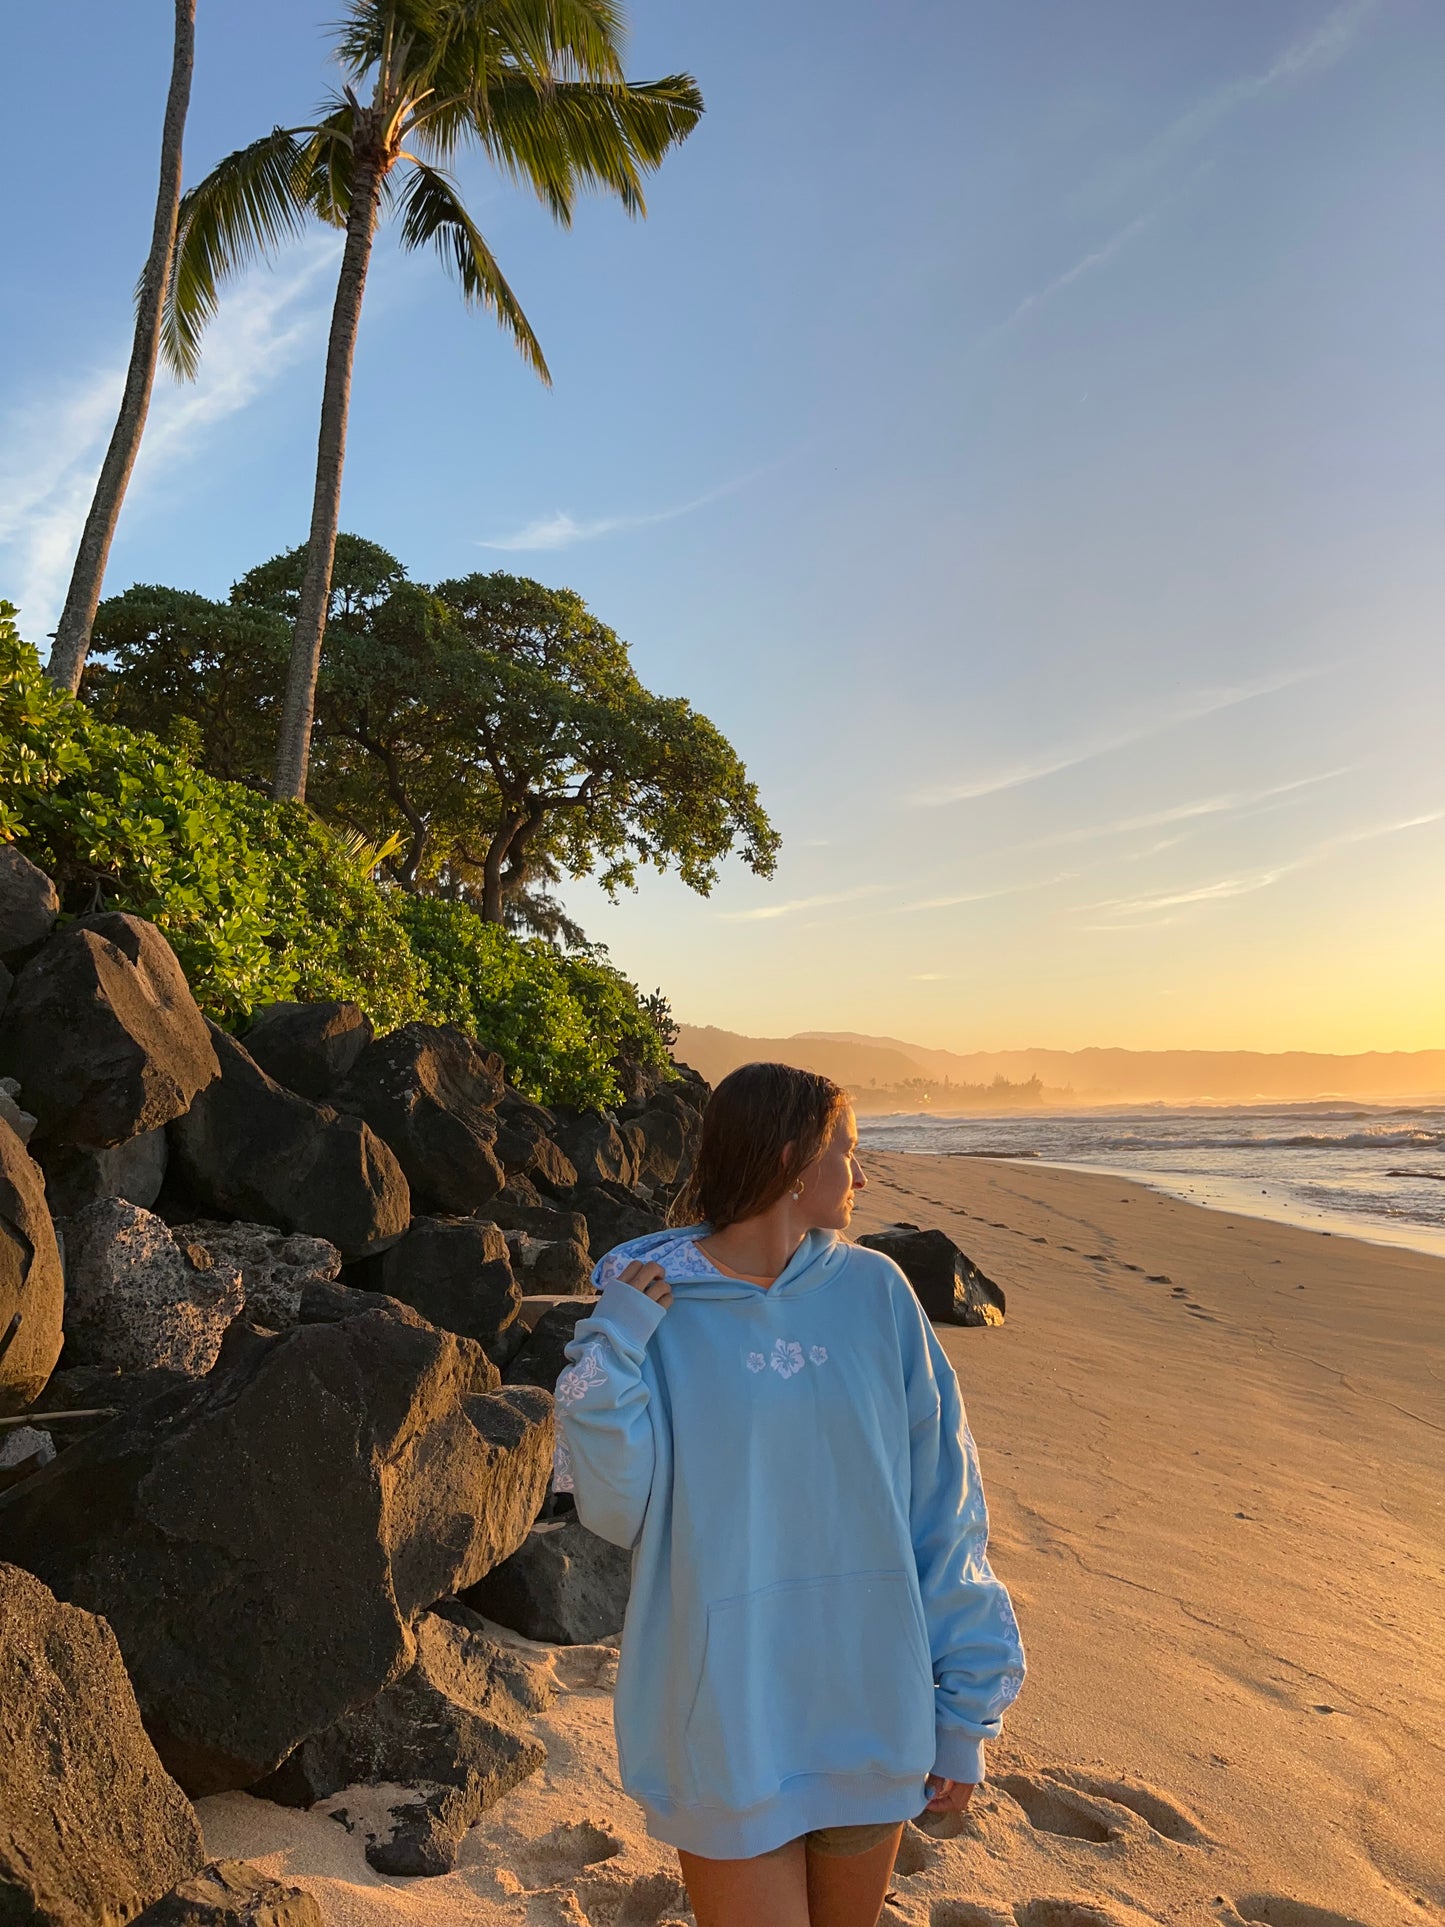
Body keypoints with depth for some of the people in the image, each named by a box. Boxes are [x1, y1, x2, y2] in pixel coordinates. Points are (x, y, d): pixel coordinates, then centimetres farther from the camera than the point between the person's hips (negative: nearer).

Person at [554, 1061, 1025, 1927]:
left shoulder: (875, 1290, -5)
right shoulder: (651, 1307, -11)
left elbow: (942, 1506, -1)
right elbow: (621, 1511, -10)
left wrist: (965, 1709, 1)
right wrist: (613, 1350, -22)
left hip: (875, 1715, 3)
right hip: (729, 1725, -3)